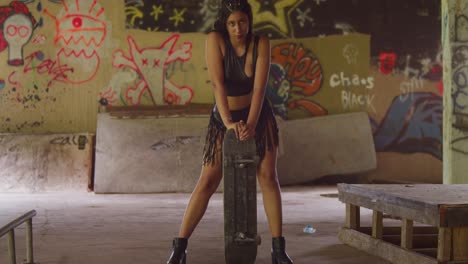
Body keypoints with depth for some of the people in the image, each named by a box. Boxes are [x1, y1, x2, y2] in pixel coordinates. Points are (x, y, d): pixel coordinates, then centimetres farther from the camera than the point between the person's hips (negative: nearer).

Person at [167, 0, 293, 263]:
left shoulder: (261, 43, -12)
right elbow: (218, 83, -25)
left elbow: (259, 86, -21)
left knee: (268, 176, -5)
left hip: (258, 115, 1)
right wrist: (228, 121, -35)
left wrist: (251, 123, -33)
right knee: (207, 182, -5)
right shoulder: (215, 40, -16)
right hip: (224, 118, -1)